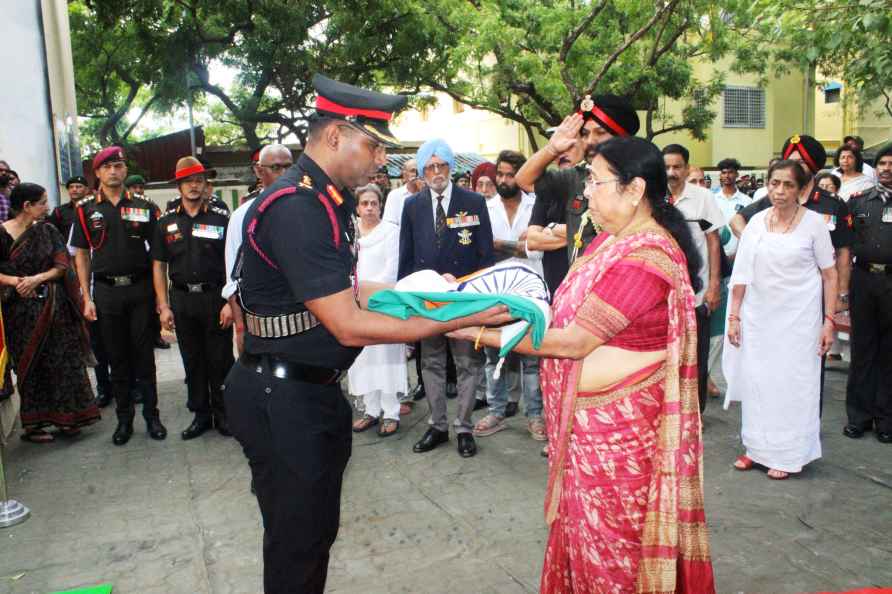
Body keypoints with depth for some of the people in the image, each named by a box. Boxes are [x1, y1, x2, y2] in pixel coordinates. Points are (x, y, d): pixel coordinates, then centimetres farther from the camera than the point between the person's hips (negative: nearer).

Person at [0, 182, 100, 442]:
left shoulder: (47, 231, 6)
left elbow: (62, 265, 0)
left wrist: (37, 279, -16)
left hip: (55, 306, 3)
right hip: (22, 310, -3)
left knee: (63, 361, 4)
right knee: (31, 365, 5)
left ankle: (66, 417, 17)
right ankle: (32, 423, 18)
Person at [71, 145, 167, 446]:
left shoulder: (143, 207, 3)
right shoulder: (86, 210, 5)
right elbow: (82, 255, 6)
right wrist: (87, 298, 0)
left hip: (140, 288, -1)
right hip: (106, 291, 1)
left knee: (144, 354, 5)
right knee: (117, 357, 9)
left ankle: (151, 414, 16)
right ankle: (124, 418, 20)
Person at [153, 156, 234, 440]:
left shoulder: (221, 218, -2)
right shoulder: (166, 223, 8)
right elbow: (159, 266, 9)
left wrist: (230, 302, -10)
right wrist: (163, 307, 2)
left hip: (216, 297, -3)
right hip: (182, 299, 3)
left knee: (220, 360, 3)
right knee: (192, 361, 11)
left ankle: (222, 413, 18)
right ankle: (200, 414, 24)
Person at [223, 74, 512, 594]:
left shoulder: (325, 199, 8)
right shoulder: (296, 207, -24)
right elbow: (349, 327, -26)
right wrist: (458, 320, -22)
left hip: (313, 391, 10)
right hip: (282, 399, -9)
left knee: (319, 530, 22)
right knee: (297, 542, 8)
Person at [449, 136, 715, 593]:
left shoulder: (643, 260, -25)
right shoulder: (612, 238, 6)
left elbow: (574, 342, -24)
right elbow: (570, 313, 8)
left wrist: (481, 334, -20)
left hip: (617, 424, -9)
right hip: (588, 416, 9)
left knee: (610, 540, 11)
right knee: (584, 524, 21)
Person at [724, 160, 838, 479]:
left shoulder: (813, 222, -5)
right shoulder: (756, 222, 3)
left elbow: (830, 275, -3)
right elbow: (742, 272, 5)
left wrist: (829, 321, -8)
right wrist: (734, 316, 3)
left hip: (798, 317, -3)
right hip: (758, 315, 3)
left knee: (792, 383, 3)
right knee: (756, 379, 8)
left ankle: (787, 455, 17)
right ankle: (756, 447, 23)